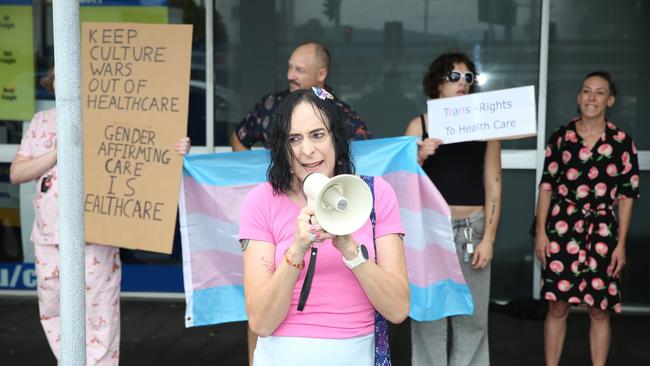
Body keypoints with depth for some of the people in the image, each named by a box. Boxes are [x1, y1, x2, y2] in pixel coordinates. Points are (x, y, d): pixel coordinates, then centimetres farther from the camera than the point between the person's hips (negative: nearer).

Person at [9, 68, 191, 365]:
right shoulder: (43, 122, 8)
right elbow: (16, 173, 3)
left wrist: (175, 151, -31)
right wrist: (60, 152, -11)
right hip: (49, 236, 5)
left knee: (98, 312, 0)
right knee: (52, 311, 16)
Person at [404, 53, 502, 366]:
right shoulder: (419, 125, 4)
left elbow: (493, 186, 2)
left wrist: (488, 238, -4)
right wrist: (420, 157, -15)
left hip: (472, 227, 0)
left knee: (471, 315, 4)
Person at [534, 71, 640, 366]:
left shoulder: (622, 142, 1)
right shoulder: (561, 136, 3)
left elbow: (626, 195, 3)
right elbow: (547, 186, 5)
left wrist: (621, 244, -1)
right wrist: (540, 232, 0)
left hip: (603, 232, 0)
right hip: (563, 228, 0)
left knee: (600, 310, 4)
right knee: (558, 307, 3)